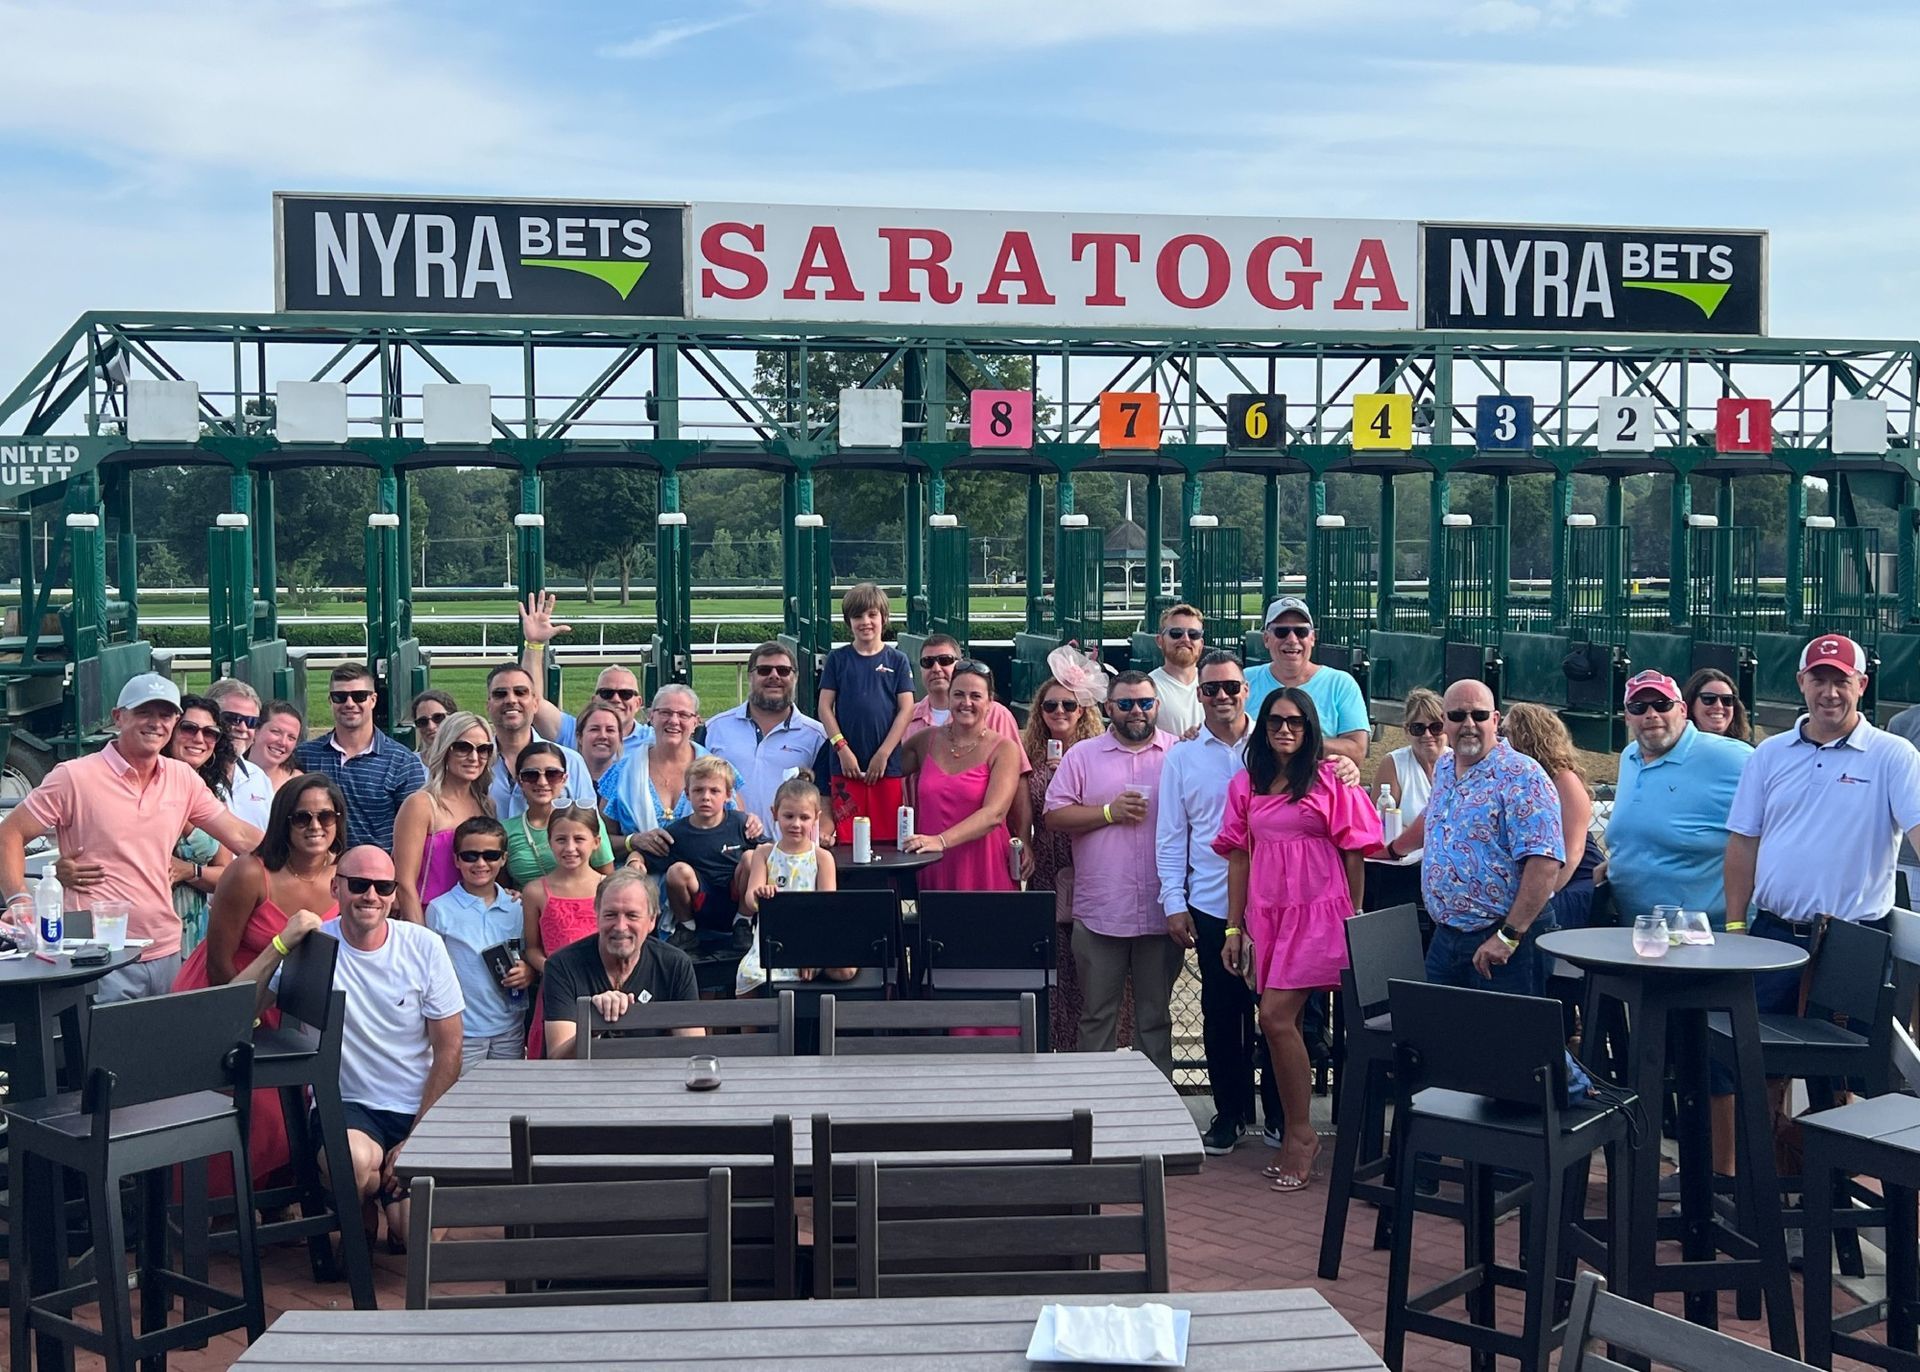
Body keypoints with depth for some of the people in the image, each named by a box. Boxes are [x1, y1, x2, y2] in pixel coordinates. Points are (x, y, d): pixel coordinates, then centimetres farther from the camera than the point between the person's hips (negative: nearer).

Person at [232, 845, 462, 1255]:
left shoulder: (424, 947, -3)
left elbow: (448, 1052, 0)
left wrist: (416, 1140, -7)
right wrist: (282, 945, -23)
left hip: (418, 1112, 1)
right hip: (345, 1106, -1)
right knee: (357, 1159, -36)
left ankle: (390, 1192, 21)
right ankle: (360, 1219, 2)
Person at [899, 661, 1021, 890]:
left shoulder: (1004, 749, -3)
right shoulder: (926, 740, 9)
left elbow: (994, 813, -16)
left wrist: (942, 840, -28)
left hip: (983, 871, -3)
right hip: (932, 870, 3)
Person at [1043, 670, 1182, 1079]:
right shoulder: (1082, 756, 6)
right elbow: (1054, 815, 1)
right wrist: (1110, 812, -11)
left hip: (1161, 910, 0)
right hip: (1100, 911, 0)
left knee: (1156, 1014, 11)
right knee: (1097, 1013, 6)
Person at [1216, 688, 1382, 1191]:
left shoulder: (1330, 780, -2)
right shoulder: (1245, 784, 10)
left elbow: (1354, 852, -1)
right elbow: (1239, 856, 10)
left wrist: (1355, 921, -2)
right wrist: (1234, 928, 7)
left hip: (1318, 911, -5)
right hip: (1266, 913, 5)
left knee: (1276, 1018, -13)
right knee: (1284, 1024, 8)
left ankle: (1300, 1133, 0)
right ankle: (1297, 1135, 18)